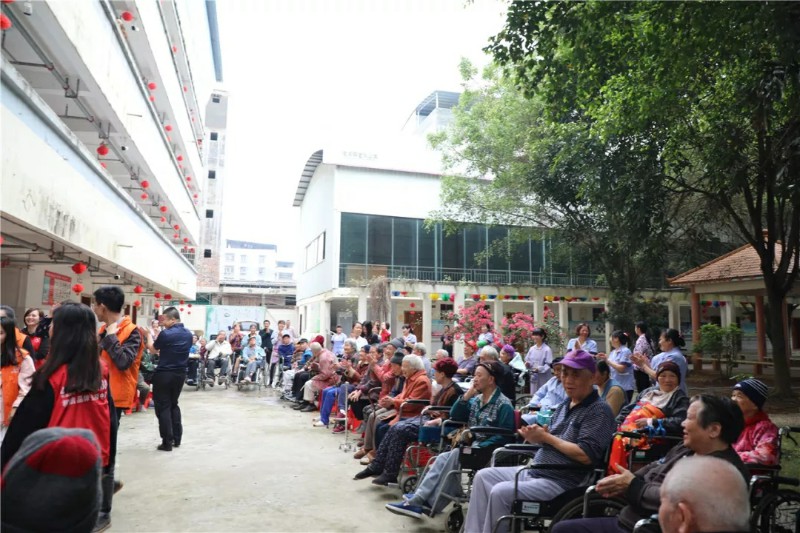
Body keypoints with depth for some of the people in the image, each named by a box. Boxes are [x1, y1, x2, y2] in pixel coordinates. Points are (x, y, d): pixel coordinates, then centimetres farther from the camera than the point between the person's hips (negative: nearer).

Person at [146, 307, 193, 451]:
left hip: (164, 374, -6)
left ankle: (167, 442, 2)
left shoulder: (166, 334, -16)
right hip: (180, 374, 6)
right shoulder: (188, 334, 3)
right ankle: (177, 438, 21)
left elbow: (153, 349, 2)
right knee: (174, 404, 19)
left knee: (163, 407, 2)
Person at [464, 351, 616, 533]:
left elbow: (586, 456, -23)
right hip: (535, 471, 9)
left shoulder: (599, 411, -13)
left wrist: (546, 438, -16)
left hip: (562, 482, -9)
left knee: (500, 492, -24)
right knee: (483, 476, 5)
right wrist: (538, 436, -8)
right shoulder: (565, 404, 14)